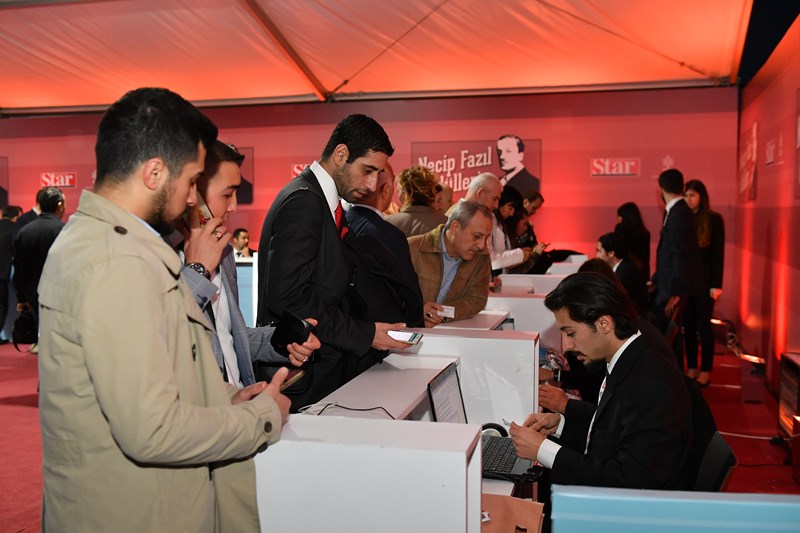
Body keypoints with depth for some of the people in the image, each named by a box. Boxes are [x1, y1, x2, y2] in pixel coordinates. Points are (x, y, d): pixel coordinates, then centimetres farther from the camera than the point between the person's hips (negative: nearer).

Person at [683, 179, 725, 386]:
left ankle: (706, 371, 12)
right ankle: (692, 368, 17)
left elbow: (718, 253, -5)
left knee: (703, 325, 2)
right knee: (688, 325, 7)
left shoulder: (714, 219, -4)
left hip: (704, 280, -3)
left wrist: (716, 284, -11)